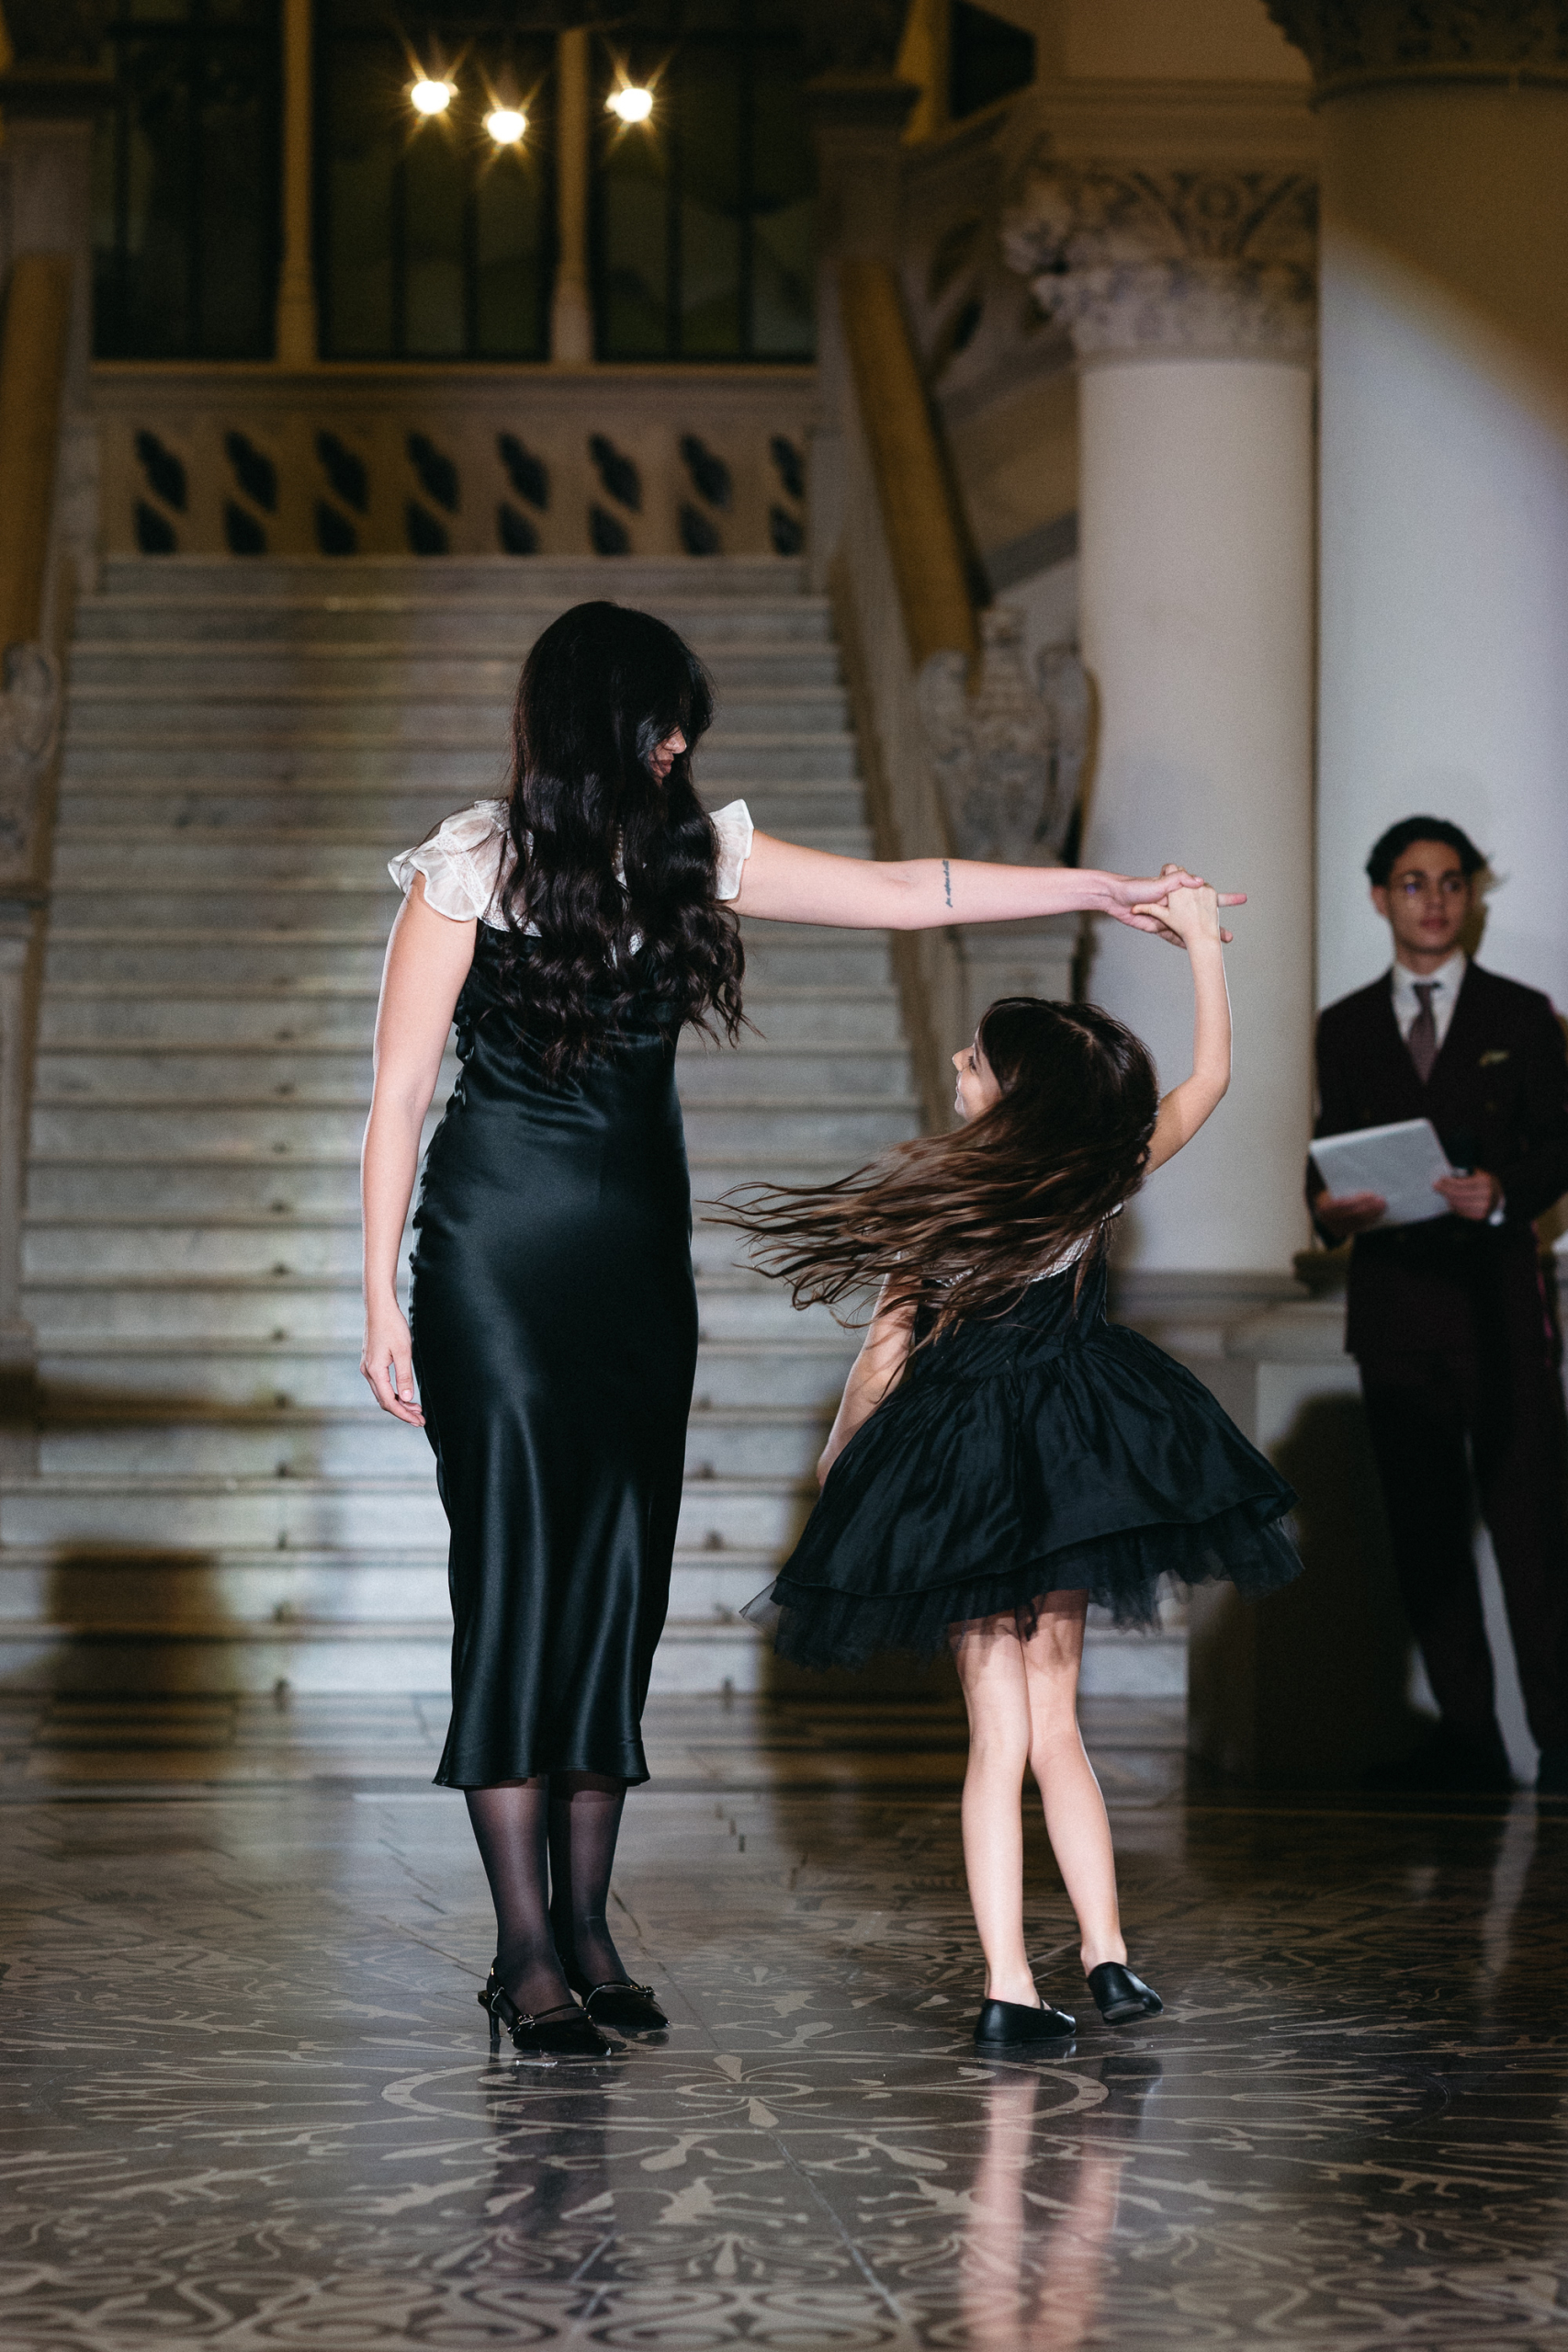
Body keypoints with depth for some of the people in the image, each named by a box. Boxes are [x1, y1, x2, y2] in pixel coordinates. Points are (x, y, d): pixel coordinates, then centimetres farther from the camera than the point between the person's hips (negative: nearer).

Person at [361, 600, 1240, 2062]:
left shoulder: (688, 854, 8)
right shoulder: (470, 867, -7)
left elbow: (898, 894, 14)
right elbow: (398, 1094, -6)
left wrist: (1098, 891, 13)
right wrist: (382, 1304, -9)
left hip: (638, 1255, 6)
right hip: (495, 1253, -6)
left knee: (621, 1573, 3)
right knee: (518, 1570, -8)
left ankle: (586, 1926, 9)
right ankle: (526, 1951, -7)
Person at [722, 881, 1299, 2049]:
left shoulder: (935, 1193, -10)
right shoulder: (1101, 1179, -7)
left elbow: (885, 1351, -4)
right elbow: (1210, 1078, 6)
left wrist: (838, 1464, 9)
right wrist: (1204, 944, 12)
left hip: (954, 1470, -1)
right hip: (1069, 1462, 1)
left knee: (1001, 1732, 4)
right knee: (1051, 1718, 13)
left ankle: (1011, 1988, -4)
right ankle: (1106, 1959, 8)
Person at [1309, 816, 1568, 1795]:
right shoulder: (1346, 1027, 14)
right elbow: (1331, 1153, 13)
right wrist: (1328, 1206, -10)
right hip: (1395, 1299, 3)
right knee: (1424, 1528, 4)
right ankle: (1467, 1739, 10)